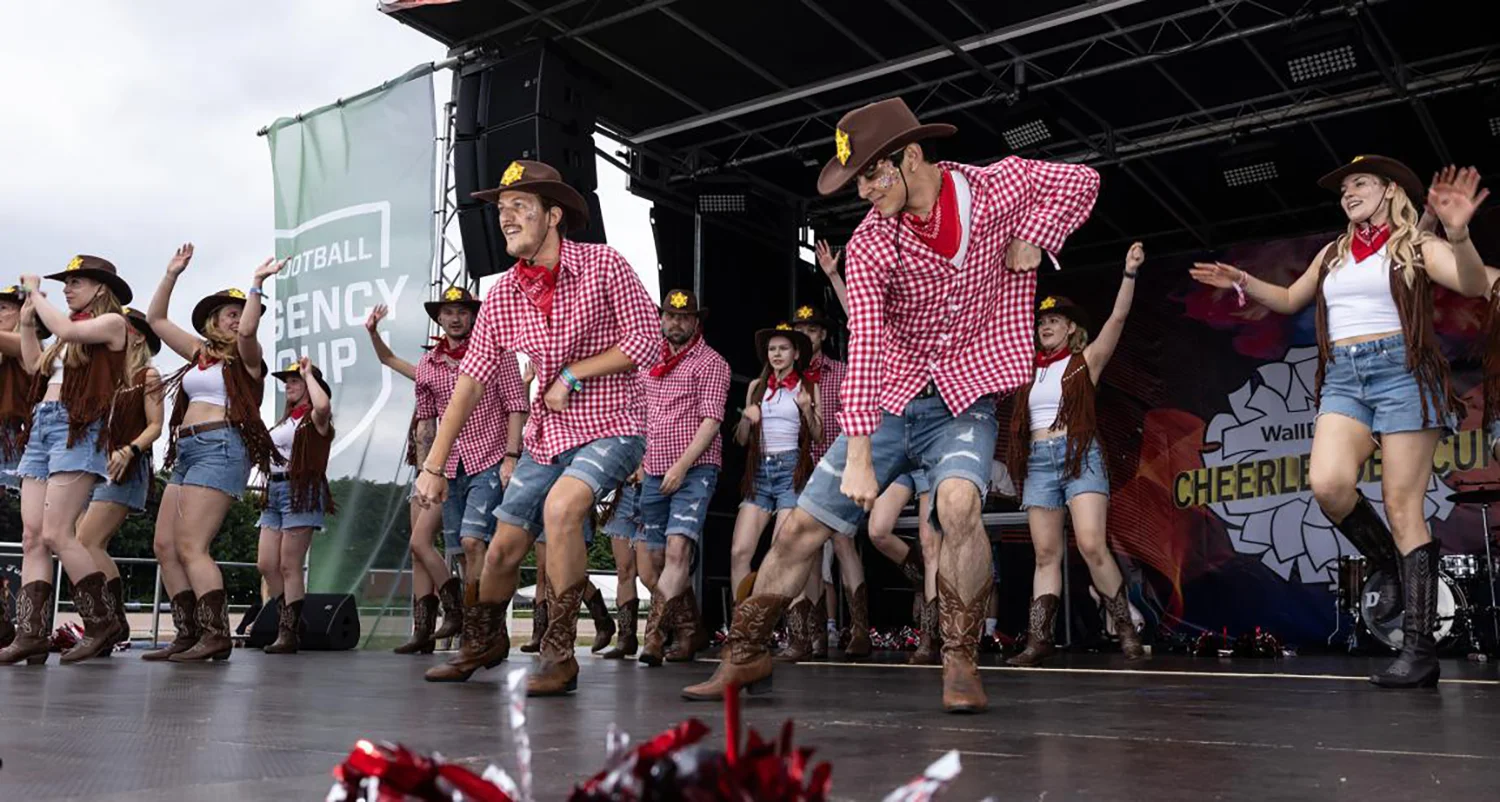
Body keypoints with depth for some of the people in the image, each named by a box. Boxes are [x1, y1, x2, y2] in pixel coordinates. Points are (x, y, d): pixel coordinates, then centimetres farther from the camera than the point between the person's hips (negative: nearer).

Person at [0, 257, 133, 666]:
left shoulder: (112, 322, 1)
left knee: (56, 534, -17)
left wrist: (36, 293, -1)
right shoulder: (72, 330, 24)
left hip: (78, 427, -8)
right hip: (42, 426, 8)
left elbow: (66, 330, -16)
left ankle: (102, 622, -9)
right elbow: (35, 364, 26)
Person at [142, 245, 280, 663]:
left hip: (221, 448, -8)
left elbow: (248, 330, -20)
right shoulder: (200, 352, 21)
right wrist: (172, 274, 20)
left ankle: (216, 635, -16)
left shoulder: (246, 357, 2)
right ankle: (187, 633, 6)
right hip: (188, 451, 8)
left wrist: (257, 284, -13)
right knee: (164, 546, 4)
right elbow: (156, 320, 26)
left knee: (190, 547, -16)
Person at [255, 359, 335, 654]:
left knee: (289, 566, -8)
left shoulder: (314, 417, -2)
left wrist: (308, 374, -13)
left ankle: (290, 633, -3)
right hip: (274, 490, 8)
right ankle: (288, 625, 13)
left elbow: (323, 405, -27)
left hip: (301, 491, -8)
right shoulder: (285, 420, 21)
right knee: (266, 565, 3)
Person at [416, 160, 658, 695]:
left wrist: (570, 375, -15)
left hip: (610, 428, -5)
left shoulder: (603, 265, -12)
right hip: (546, 434, 5)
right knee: (504, 547, 9)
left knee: (560, 507, -31)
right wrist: (433, 464, 0)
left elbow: (646, 341, -13)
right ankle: (484, 642, 40)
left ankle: (559, 655, -16)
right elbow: (471, 378, 2)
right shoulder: (503, 293, 1)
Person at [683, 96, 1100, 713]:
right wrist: (857, 453, -31)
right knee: (802, 526, 0)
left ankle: (960, 663, -15)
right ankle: (745, 656, 17)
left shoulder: (1000, 185, -8)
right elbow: (864, 344, -23)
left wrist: (1030, 240, -8)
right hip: (889, 402, 1)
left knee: (958, 502, -32)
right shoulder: (869, 244, -12)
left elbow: (1082, 182, 8)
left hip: (965, 400, -1)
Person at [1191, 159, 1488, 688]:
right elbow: (1290, 301, 34)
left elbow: (1474, 286, -13)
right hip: (1343, 380, 4)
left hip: (1402, 372, -4)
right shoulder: (1332, 255, 20)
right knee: (1327, 484, -23)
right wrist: (1243, 283, 18)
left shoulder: (1414, 247, 3)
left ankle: (1420, 647, -6)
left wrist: (1458, 236, -32)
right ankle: (1388, 564, 3)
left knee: (1403, 509, -9)